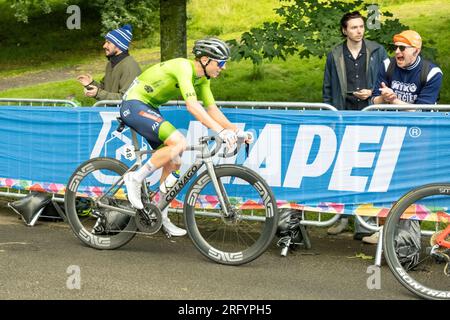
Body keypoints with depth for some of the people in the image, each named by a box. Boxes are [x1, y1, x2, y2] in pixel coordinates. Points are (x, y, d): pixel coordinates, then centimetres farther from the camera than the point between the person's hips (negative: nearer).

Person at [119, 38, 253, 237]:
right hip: (134, 104, -10)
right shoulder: (184, 67, -24)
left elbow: (212, 109, 6)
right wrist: (220, 131, -41)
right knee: (179, 142, -26)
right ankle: (136, 178, -14)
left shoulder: (202, 78, 5)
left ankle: (161, 216, 13)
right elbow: (192, 105, -35)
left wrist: (235, 130, -8)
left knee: (173, 162, 5)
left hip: (149, 108, 10)